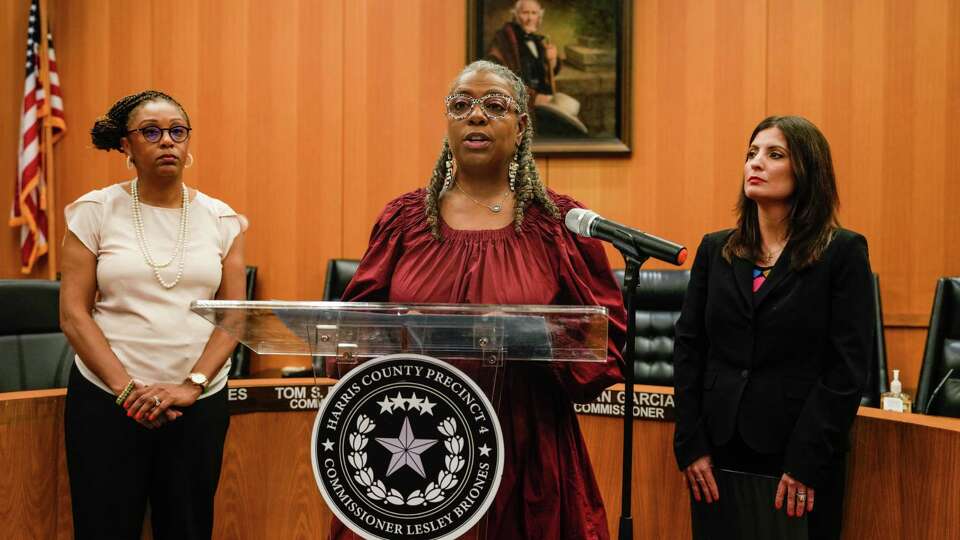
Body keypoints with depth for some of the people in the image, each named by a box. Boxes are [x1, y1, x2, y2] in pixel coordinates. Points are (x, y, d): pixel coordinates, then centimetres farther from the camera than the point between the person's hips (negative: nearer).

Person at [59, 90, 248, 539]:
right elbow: (73, 314, -4)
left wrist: (191, 386, -11)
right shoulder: (95, 211, 1)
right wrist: (127, 390, -13)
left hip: (199, 402, 2)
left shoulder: (221, 219, 6)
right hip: (106, 401, -1)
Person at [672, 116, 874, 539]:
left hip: (802, 459, -3)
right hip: (717, 458, 3)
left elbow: (848, 368, -8)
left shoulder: (843, 252, -3)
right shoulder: (715, 250, 8)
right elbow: (688, 348, 6)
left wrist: (806, 460, -13)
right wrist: (690, 443, -2)